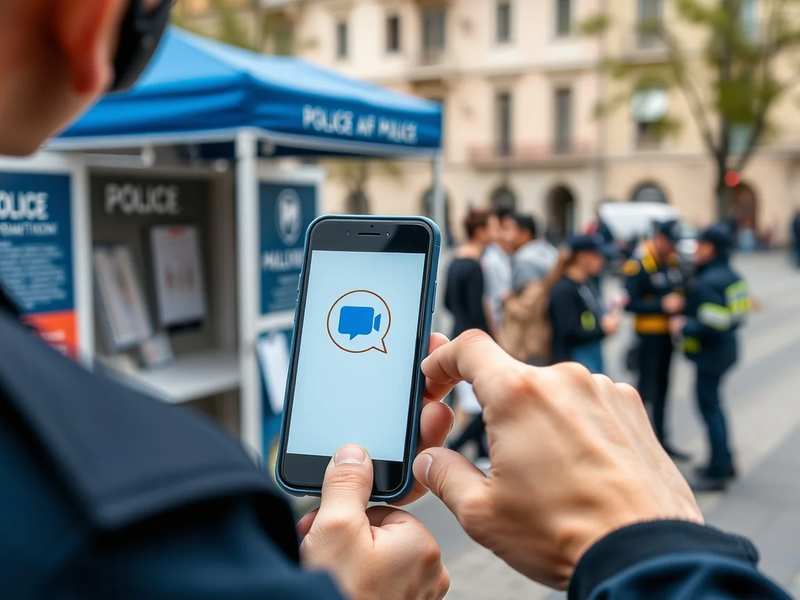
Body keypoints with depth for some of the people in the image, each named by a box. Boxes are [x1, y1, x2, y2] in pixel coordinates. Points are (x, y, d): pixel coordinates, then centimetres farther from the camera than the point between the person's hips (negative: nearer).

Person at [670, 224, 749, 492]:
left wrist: (684, 327, -14)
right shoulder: (731, 276, 8)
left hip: (711, 355, -10)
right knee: (712, 404, 22)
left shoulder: (708, 283, -23)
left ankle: (717, 473, 7)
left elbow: (712, 326, -29)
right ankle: (724, 461, 34)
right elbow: (738, 314, 14)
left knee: (709, 407, -1)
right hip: (726, 348, 10)